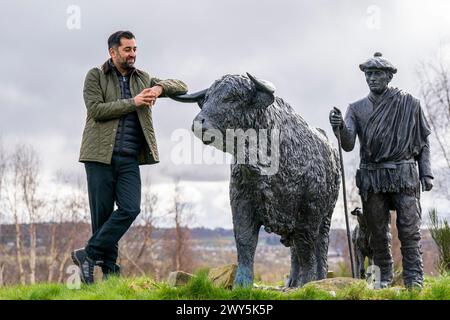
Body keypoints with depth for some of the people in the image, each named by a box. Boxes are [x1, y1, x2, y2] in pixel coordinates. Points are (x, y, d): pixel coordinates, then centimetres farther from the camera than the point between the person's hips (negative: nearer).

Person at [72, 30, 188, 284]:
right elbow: (96, 109, -10)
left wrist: (160, 87, -5)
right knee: (102, 213, -1)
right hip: (101, 156, -3)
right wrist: (133, 102, -12)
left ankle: (88, 254, -4)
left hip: (129, 159, 4)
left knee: (131, 208, -12)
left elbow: (181, 87, 16)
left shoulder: (143, 79, 17)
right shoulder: (95, 77, 4)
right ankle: (109, 268, 9)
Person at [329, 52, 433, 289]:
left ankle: (414, 279, 1)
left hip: (404, 174, -2)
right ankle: (384, 277, 18)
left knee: (409, 230, -4)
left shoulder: (409, 104, 5)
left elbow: (423, 141, 8)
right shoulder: (357, 109, 8)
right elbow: (348, 144, -4)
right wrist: (339, 127, -25)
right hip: (371, 178, 2)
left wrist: (426, 173, 0)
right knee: (378, 232, 7)